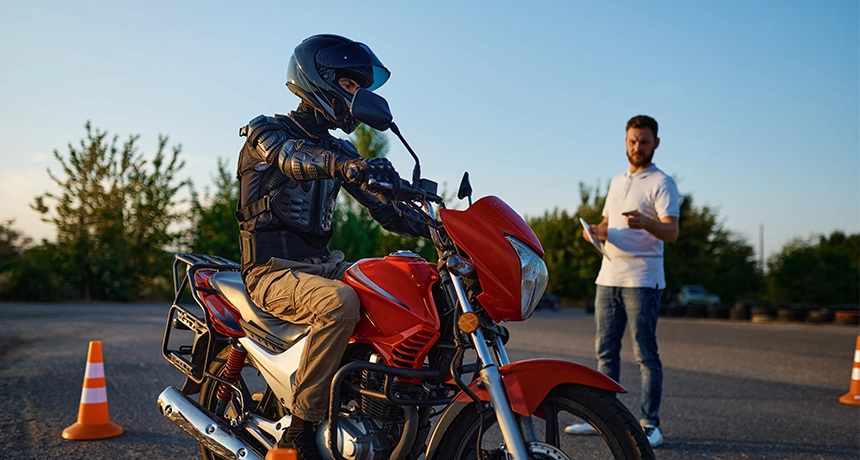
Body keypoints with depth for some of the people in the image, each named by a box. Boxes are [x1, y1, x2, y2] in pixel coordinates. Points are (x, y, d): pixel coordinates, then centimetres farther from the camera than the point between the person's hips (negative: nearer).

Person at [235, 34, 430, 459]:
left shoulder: (339, 151, 18)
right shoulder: (266, 131, -1)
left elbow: (382, 207, 8)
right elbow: (291, 158, -27)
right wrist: (344, 165, -48)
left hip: (322, 264, 7)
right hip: (274, 269, -7)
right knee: (340, 304, -35)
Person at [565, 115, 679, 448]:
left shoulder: (661, 183, -4)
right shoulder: (617, 181, 18)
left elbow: (672, 232, -15)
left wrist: (645, 222, -36)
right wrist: (596, 230, 0)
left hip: (642, 280, -7)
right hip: (608, 276, 7)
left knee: (646, 355, -3)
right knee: (605, 351, 11)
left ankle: (650, 425, 3)